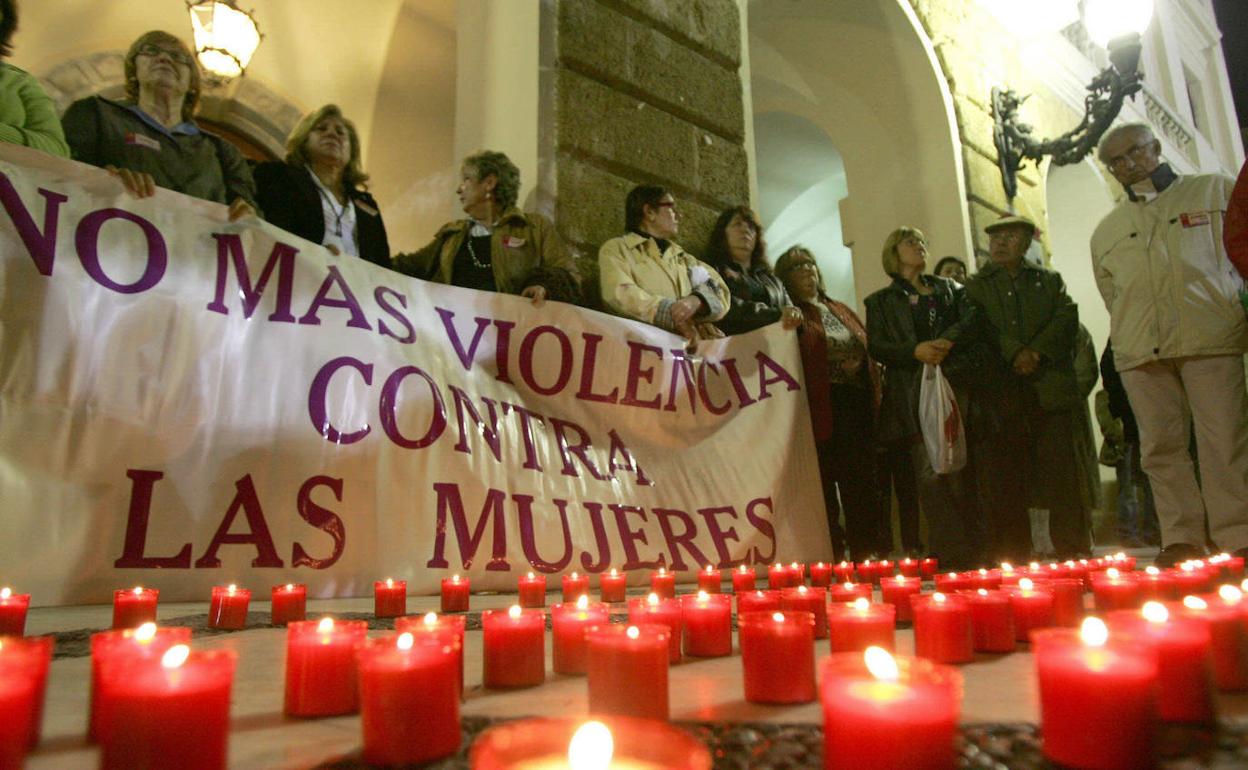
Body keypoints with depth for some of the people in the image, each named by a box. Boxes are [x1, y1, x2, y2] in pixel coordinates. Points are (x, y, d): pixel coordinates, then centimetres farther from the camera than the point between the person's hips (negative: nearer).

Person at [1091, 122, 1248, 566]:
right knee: (1161, 446, 1)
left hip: (1210, 340, -2)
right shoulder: (1106, 231, 19)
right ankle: (1182, 538, 7)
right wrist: (1130, 340, 10)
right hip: (1140, 353, 2)